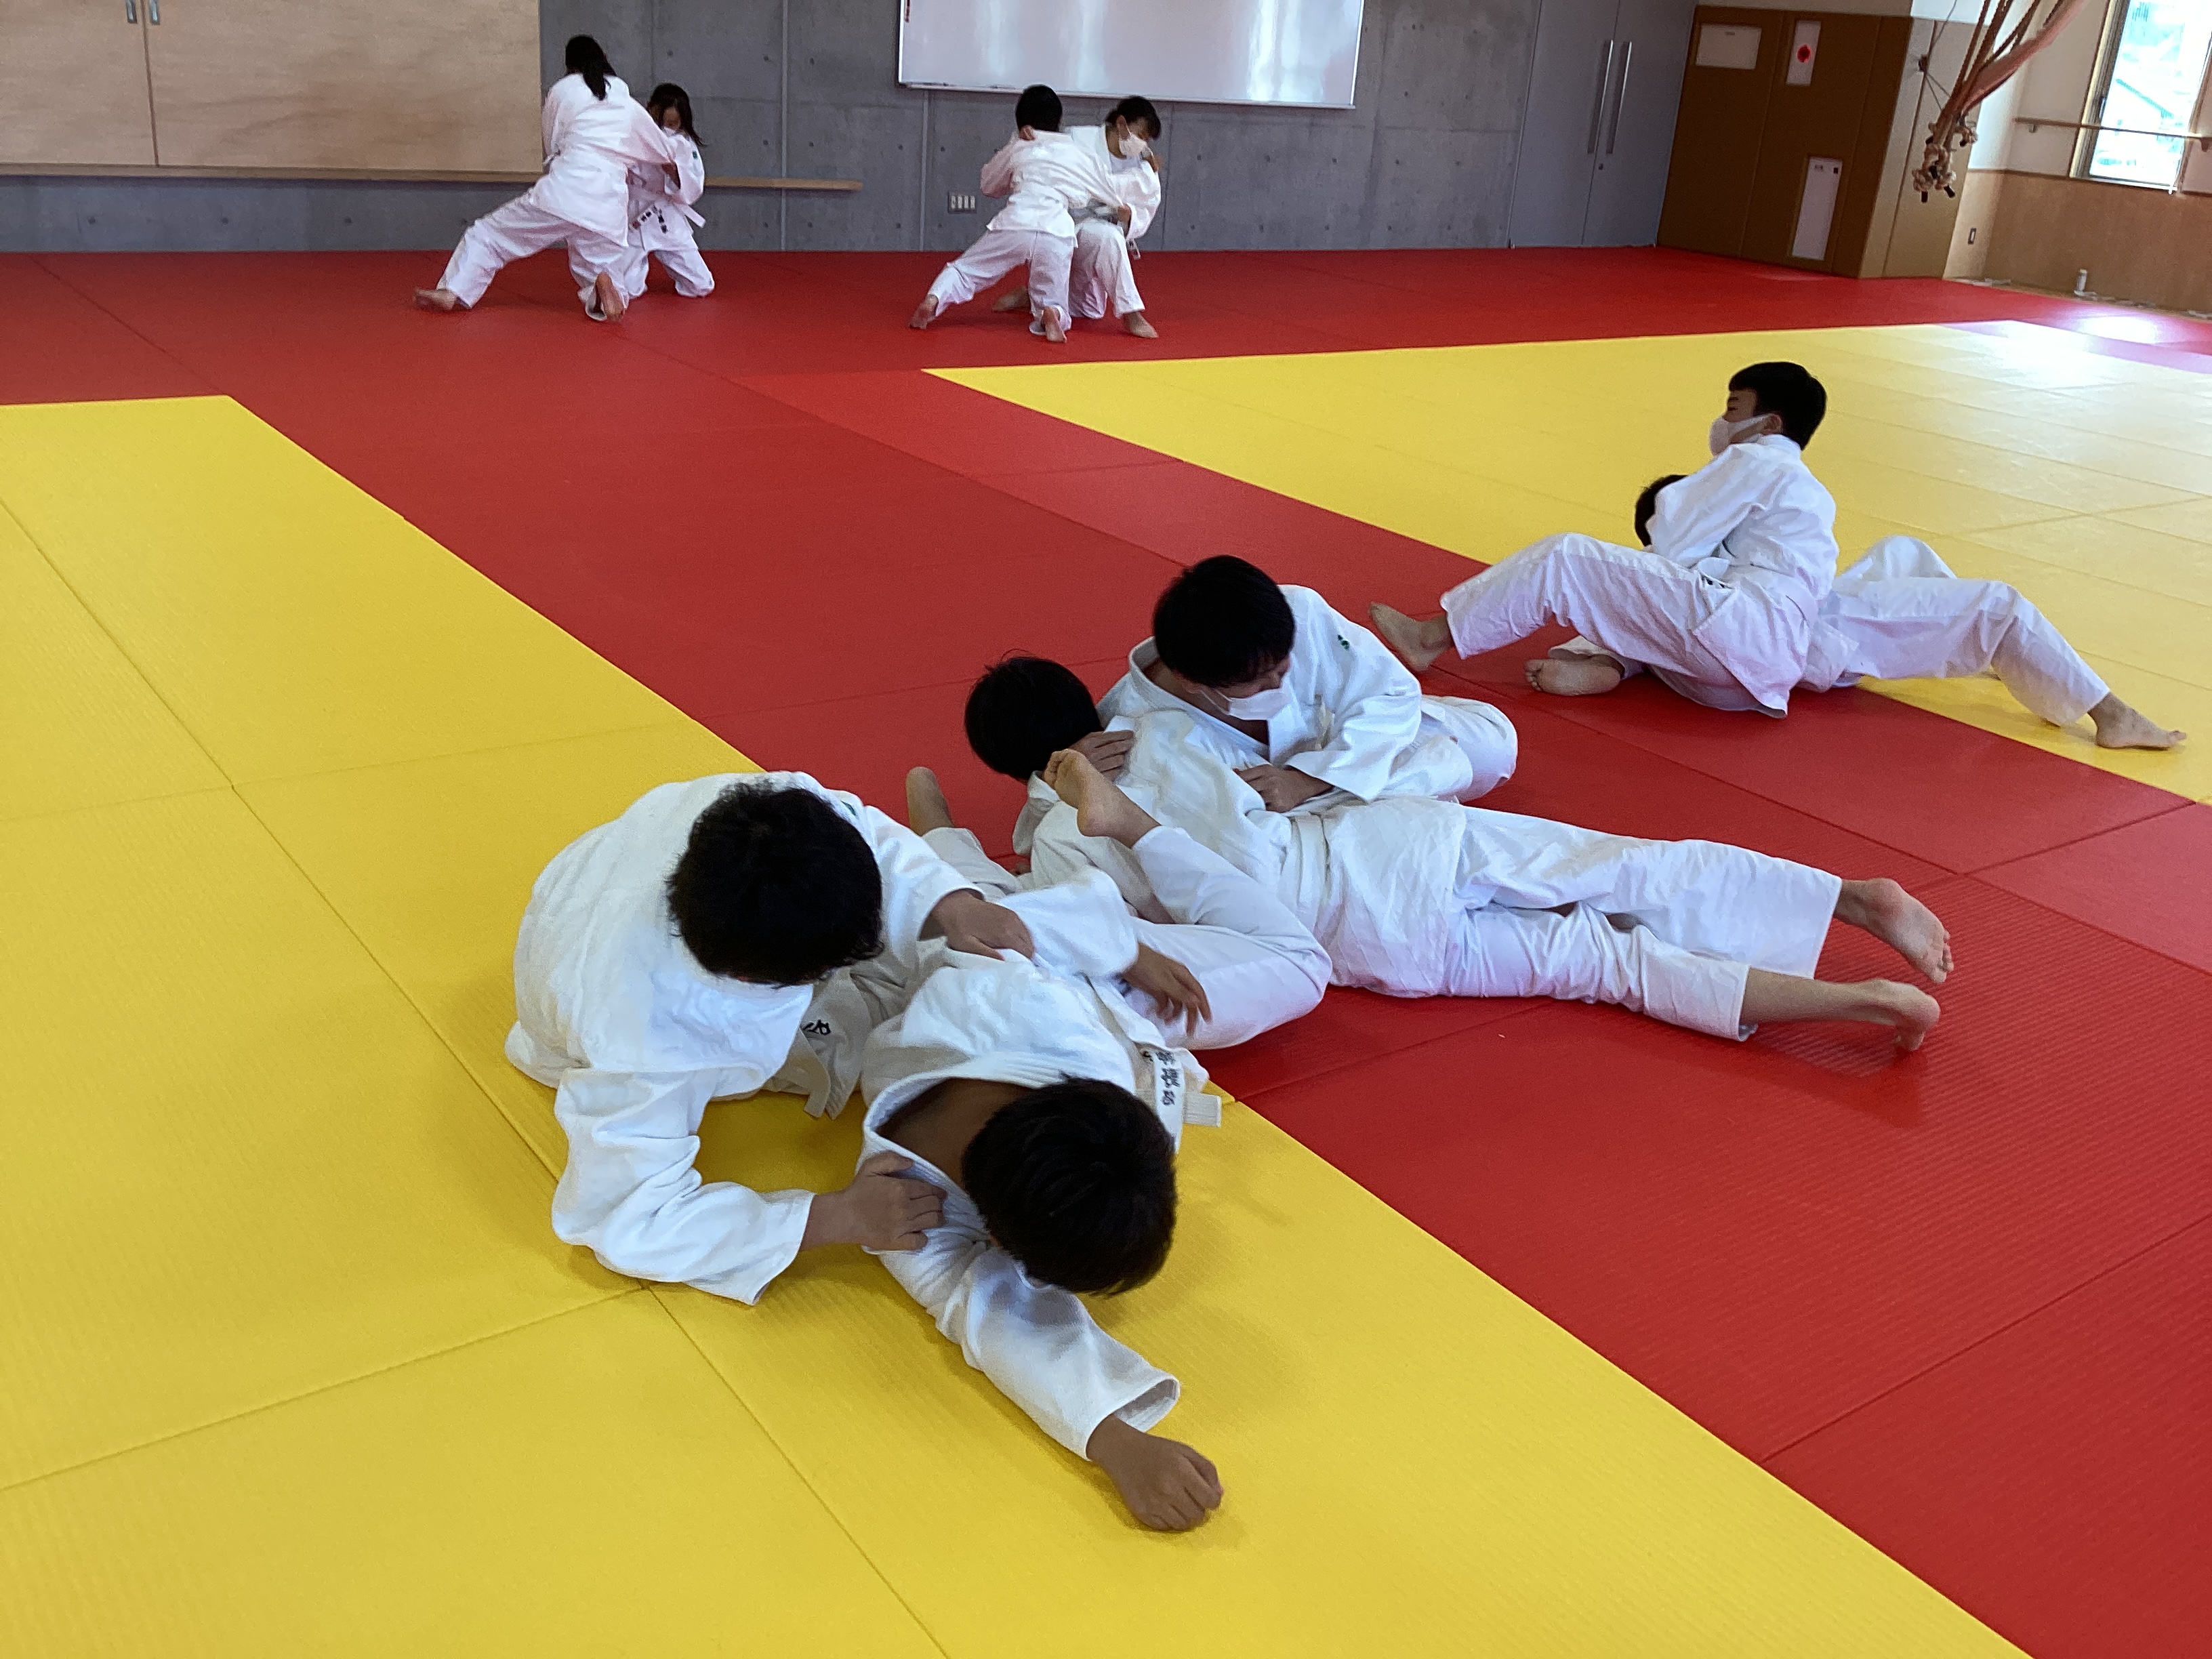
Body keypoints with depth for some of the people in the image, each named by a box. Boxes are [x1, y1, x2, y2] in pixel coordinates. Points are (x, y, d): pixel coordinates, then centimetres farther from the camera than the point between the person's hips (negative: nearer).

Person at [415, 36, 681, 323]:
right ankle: (603, 284, -24)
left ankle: (453, 292, -2)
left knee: (489, 234, 12)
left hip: (565, 191, -2)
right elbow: (666, 154, 34)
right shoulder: (628, 104, 21)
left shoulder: (563, 90, 12)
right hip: (608, 211, 2)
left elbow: (552, 147, 18)